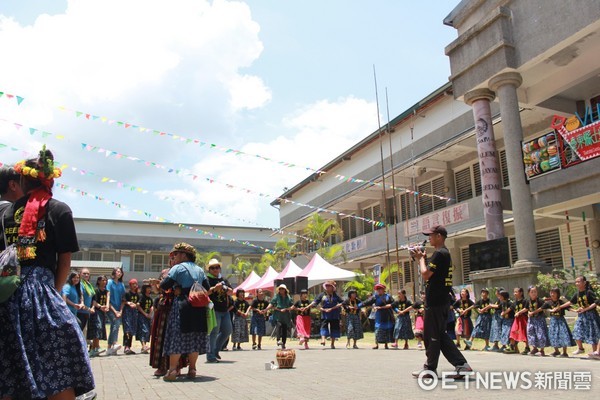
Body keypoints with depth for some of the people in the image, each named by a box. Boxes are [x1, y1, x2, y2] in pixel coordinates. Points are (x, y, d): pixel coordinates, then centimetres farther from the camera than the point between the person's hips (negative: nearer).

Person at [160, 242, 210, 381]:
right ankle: (192, 369, 14)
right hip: (198, 308, 6)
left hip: (182, 306, -5)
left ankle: (172, 370, -3)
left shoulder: (178, 268, -2)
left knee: (176, 337, -1)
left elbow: (164, 286, -8)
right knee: (195, 338, 10)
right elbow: (207, 290, 12)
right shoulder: (200, 270, 16)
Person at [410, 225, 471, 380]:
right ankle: (461, 365, 11)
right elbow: (431, 274, 21)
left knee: (432, 335, 1)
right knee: (440, 335, 14)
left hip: (435, 301, -10)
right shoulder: (445, 253, 17)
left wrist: (421, 258, -6)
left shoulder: (439, 253, -16)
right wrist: (420, 258, 13)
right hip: (441, 300, 10)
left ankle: (430, 368, 13)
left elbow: (425, 274, -20)